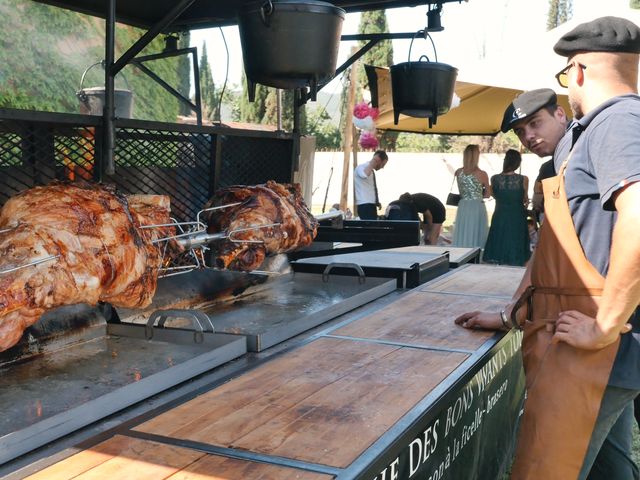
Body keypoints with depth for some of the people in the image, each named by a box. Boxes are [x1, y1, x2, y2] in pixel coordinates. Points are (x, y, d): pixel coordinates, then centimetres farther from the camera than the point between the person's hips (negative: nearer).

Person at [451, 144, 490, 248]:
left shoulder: (458, 172, 1)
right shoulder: (482, 174, -10)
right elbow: (488, 194, 2)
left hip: (463, 207, 4)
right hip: (477, 207, -4)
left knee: (462, 236, 9)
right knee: (476, 235, 2)